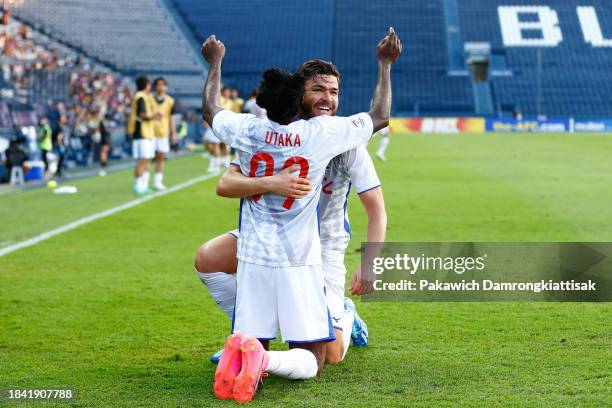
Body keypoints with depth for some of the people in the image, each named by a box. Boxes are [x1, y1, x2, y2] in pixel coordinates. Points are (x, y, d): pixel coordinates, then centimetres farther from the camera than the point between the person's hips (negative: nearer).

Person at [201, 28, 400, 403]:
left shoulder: (247, 131, -3)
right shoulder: (320, 133, -9)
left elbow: (210, 109, 21)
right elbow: (380, 117, 7)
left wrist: (215, 63, 35)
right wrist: (385, 65, 18)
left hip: (253, 258, 3)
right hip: (299, 262, -3)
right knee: (311, 360, 1)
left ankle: (238, 353, -25)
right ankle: (265, 360, -31)